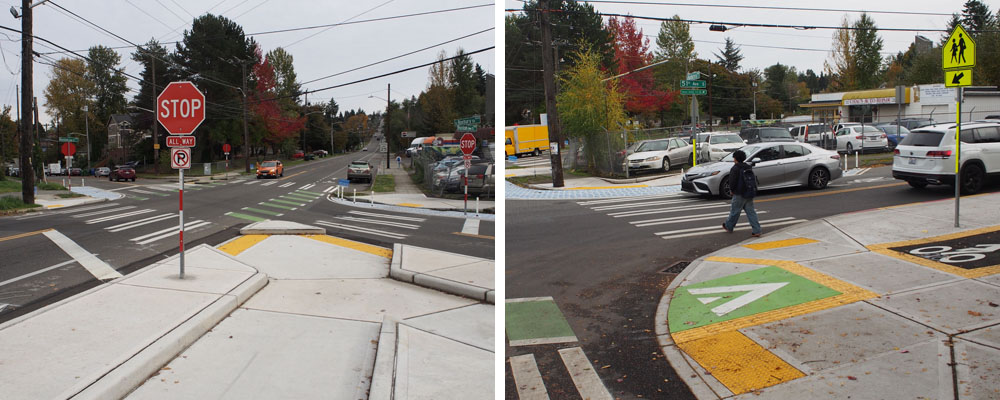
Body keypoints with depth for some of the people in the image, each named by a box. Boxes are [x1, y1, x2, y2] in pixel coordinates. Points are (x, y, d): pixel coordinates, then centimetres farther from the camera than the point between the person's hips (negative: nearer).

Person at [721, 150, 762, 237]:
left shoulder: (735, 169, -14)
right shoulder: (749, 168, 9)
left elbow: (732, 182, -16)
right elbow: (754, 180, 14)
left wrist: (732, 190, 1)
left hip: (739, 194, -7)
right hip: (749, 194, 7)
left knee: (735, 211, 8)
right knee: (750, 211, 7)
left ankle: (728, 226, 26)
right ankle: (756, 231, 2)